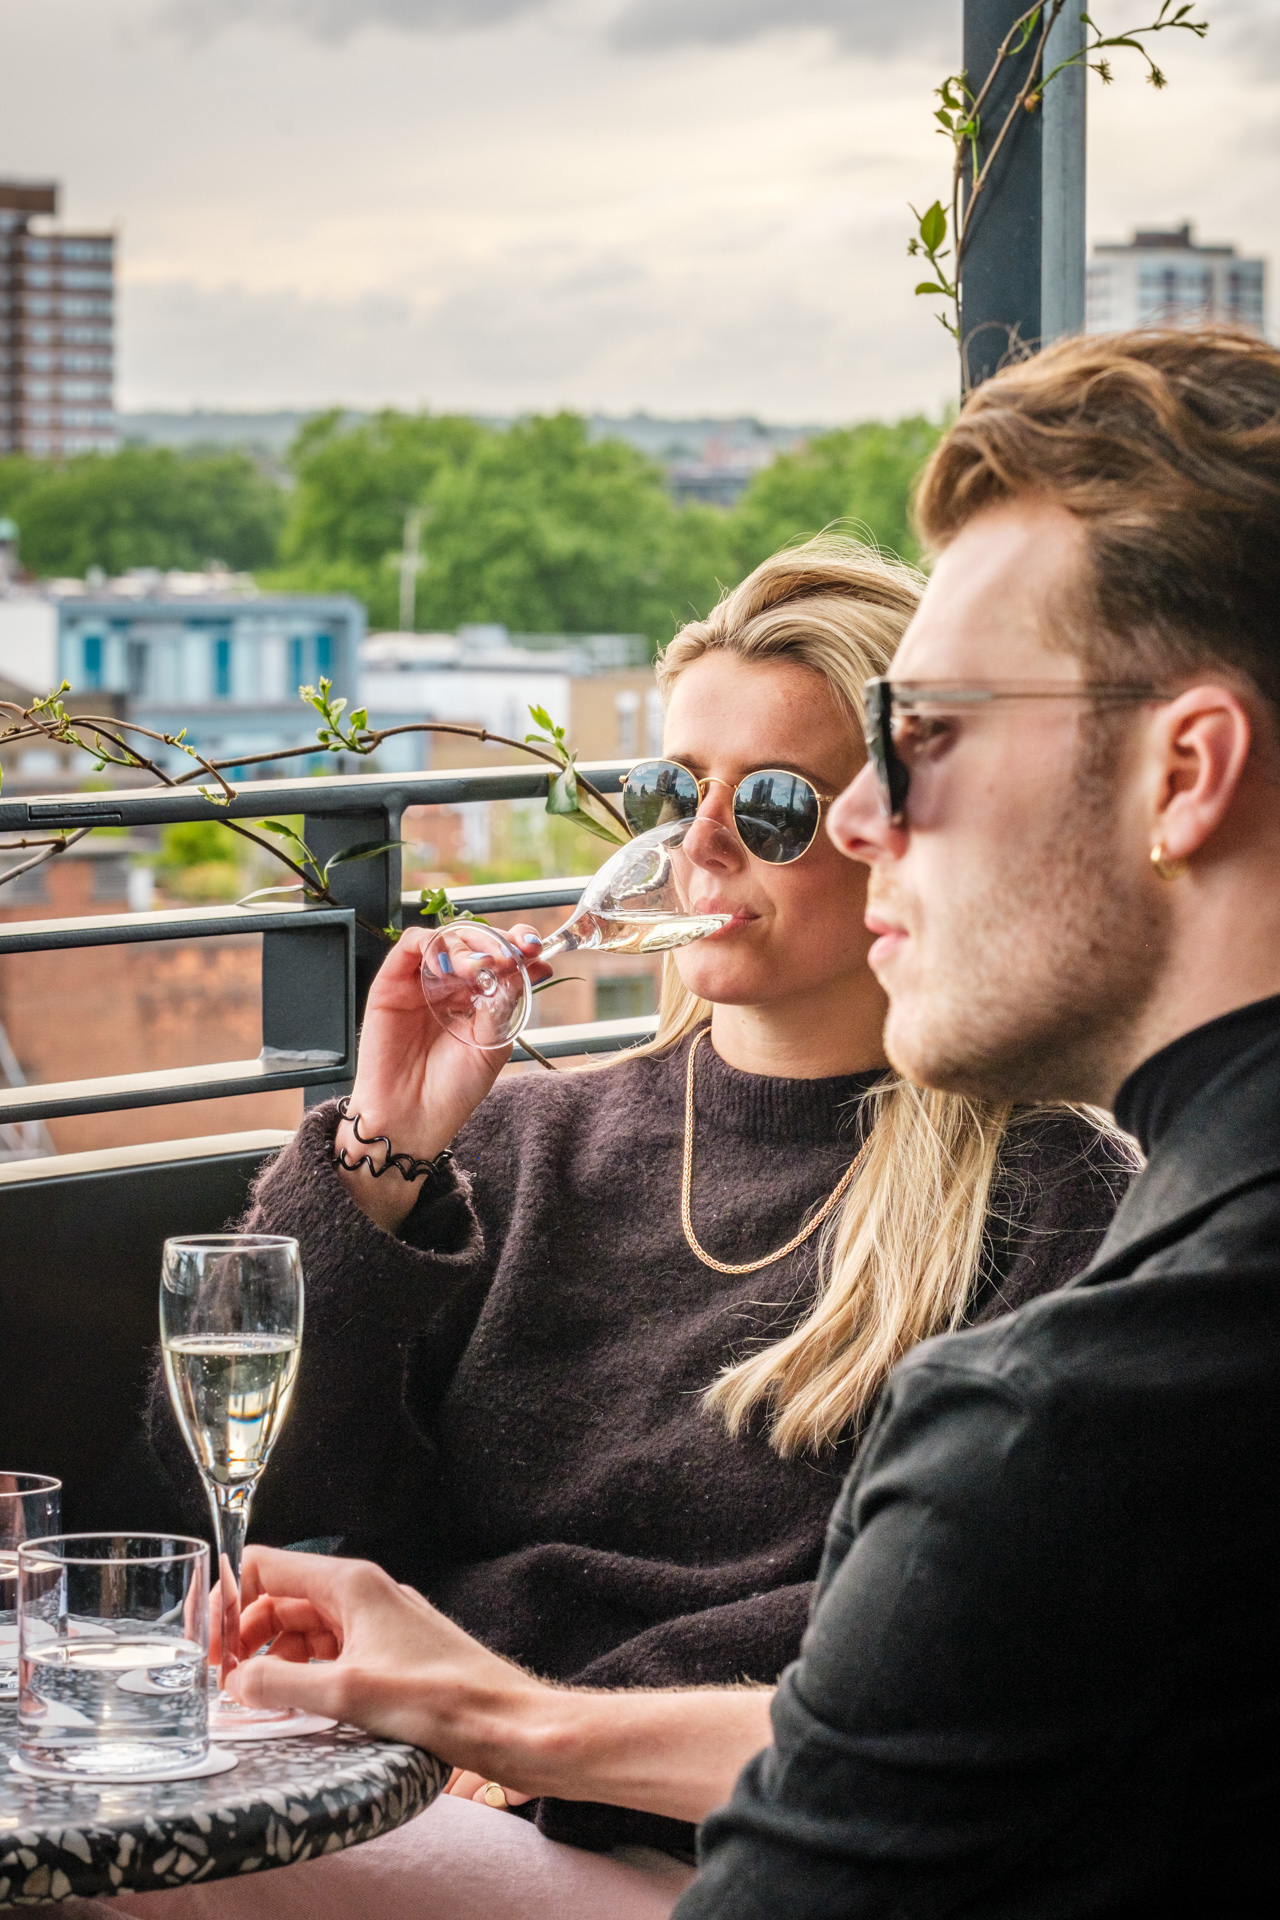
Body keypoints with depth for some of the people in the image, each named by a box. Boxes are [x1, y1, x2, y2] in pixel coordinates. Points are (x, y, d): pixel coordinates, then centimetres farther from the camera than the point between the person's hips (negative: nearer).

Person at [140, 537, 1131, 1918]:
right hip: (418, 1797, 5)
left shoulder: (1053, 1204, 1)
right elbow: (288, 1522, 8)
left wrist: (537, 1724, -13)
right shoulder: (528, 1142, 15)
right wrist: (379, 1166, -4)